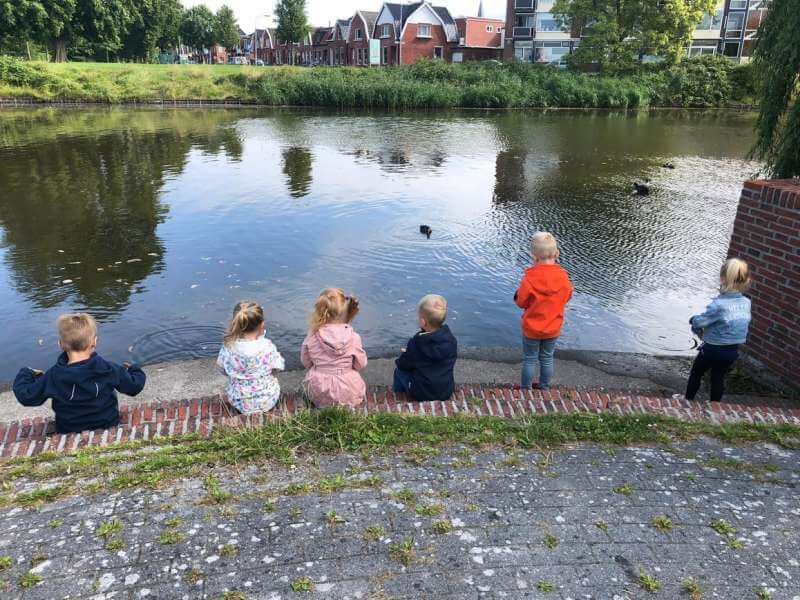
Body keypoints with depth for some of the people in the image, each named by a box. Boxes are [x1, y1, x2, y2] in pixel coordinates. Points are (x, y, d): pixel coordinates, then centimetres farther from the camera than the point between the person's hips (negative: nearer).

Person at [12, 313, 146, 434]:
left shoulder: (53, 377, -22)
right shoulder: (109, 370, -24)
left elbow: (25, 396, -9)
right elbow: (134, 386, -11)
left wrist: (25, 374, 11)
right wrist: (133, 370, 12)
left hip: (69, 433, 1)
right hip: (108, 428, -1)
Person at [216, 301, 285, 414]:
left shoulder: (228, 346, -20)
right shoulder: (267, 346, -27)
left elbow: (221, 368, -2)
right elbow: (280, 367, -11)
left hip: (239, 403, 2)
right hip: (266, 402, -2)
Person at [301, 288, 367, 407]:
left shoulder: (312, 336, -12)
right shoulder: (352, 337, -15)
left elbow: (306, 362, 1)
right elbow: (361, 364, -3)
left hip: (318, 393, 0)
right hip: (347, 393, 0)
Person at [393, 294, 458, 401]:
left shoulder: (416, 343, -21)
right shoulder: (451, 340, -9)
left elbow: (403, 365, -9)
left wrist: (404, 355, 17)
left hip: (421, 395, -4)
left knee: (399, 371, 19)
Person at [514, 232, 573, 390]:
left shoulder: (530, 278, -24)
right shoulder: (563, 277, -14)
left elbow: (521, 302, -15)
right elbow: (566, 297, 2)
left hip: (531, 328, -3)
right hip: (553, 329, 3)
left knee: (529, 360, 14)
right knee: (547, 359, 21)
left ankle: (526, 390, 25)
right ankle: (545, 388, 34)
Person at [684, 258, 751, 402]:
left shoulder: (719, 304, -27)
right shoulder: (746, 303, -7)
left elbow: (699, 322, -22)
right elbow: (745, 323, 6)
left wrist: (693, 320, 3)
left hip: (712, 349, -5)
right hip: (733, 351, 5)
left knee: (696, 374, 19)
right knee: (719, 378, 22)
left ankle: (688, 400, 34)